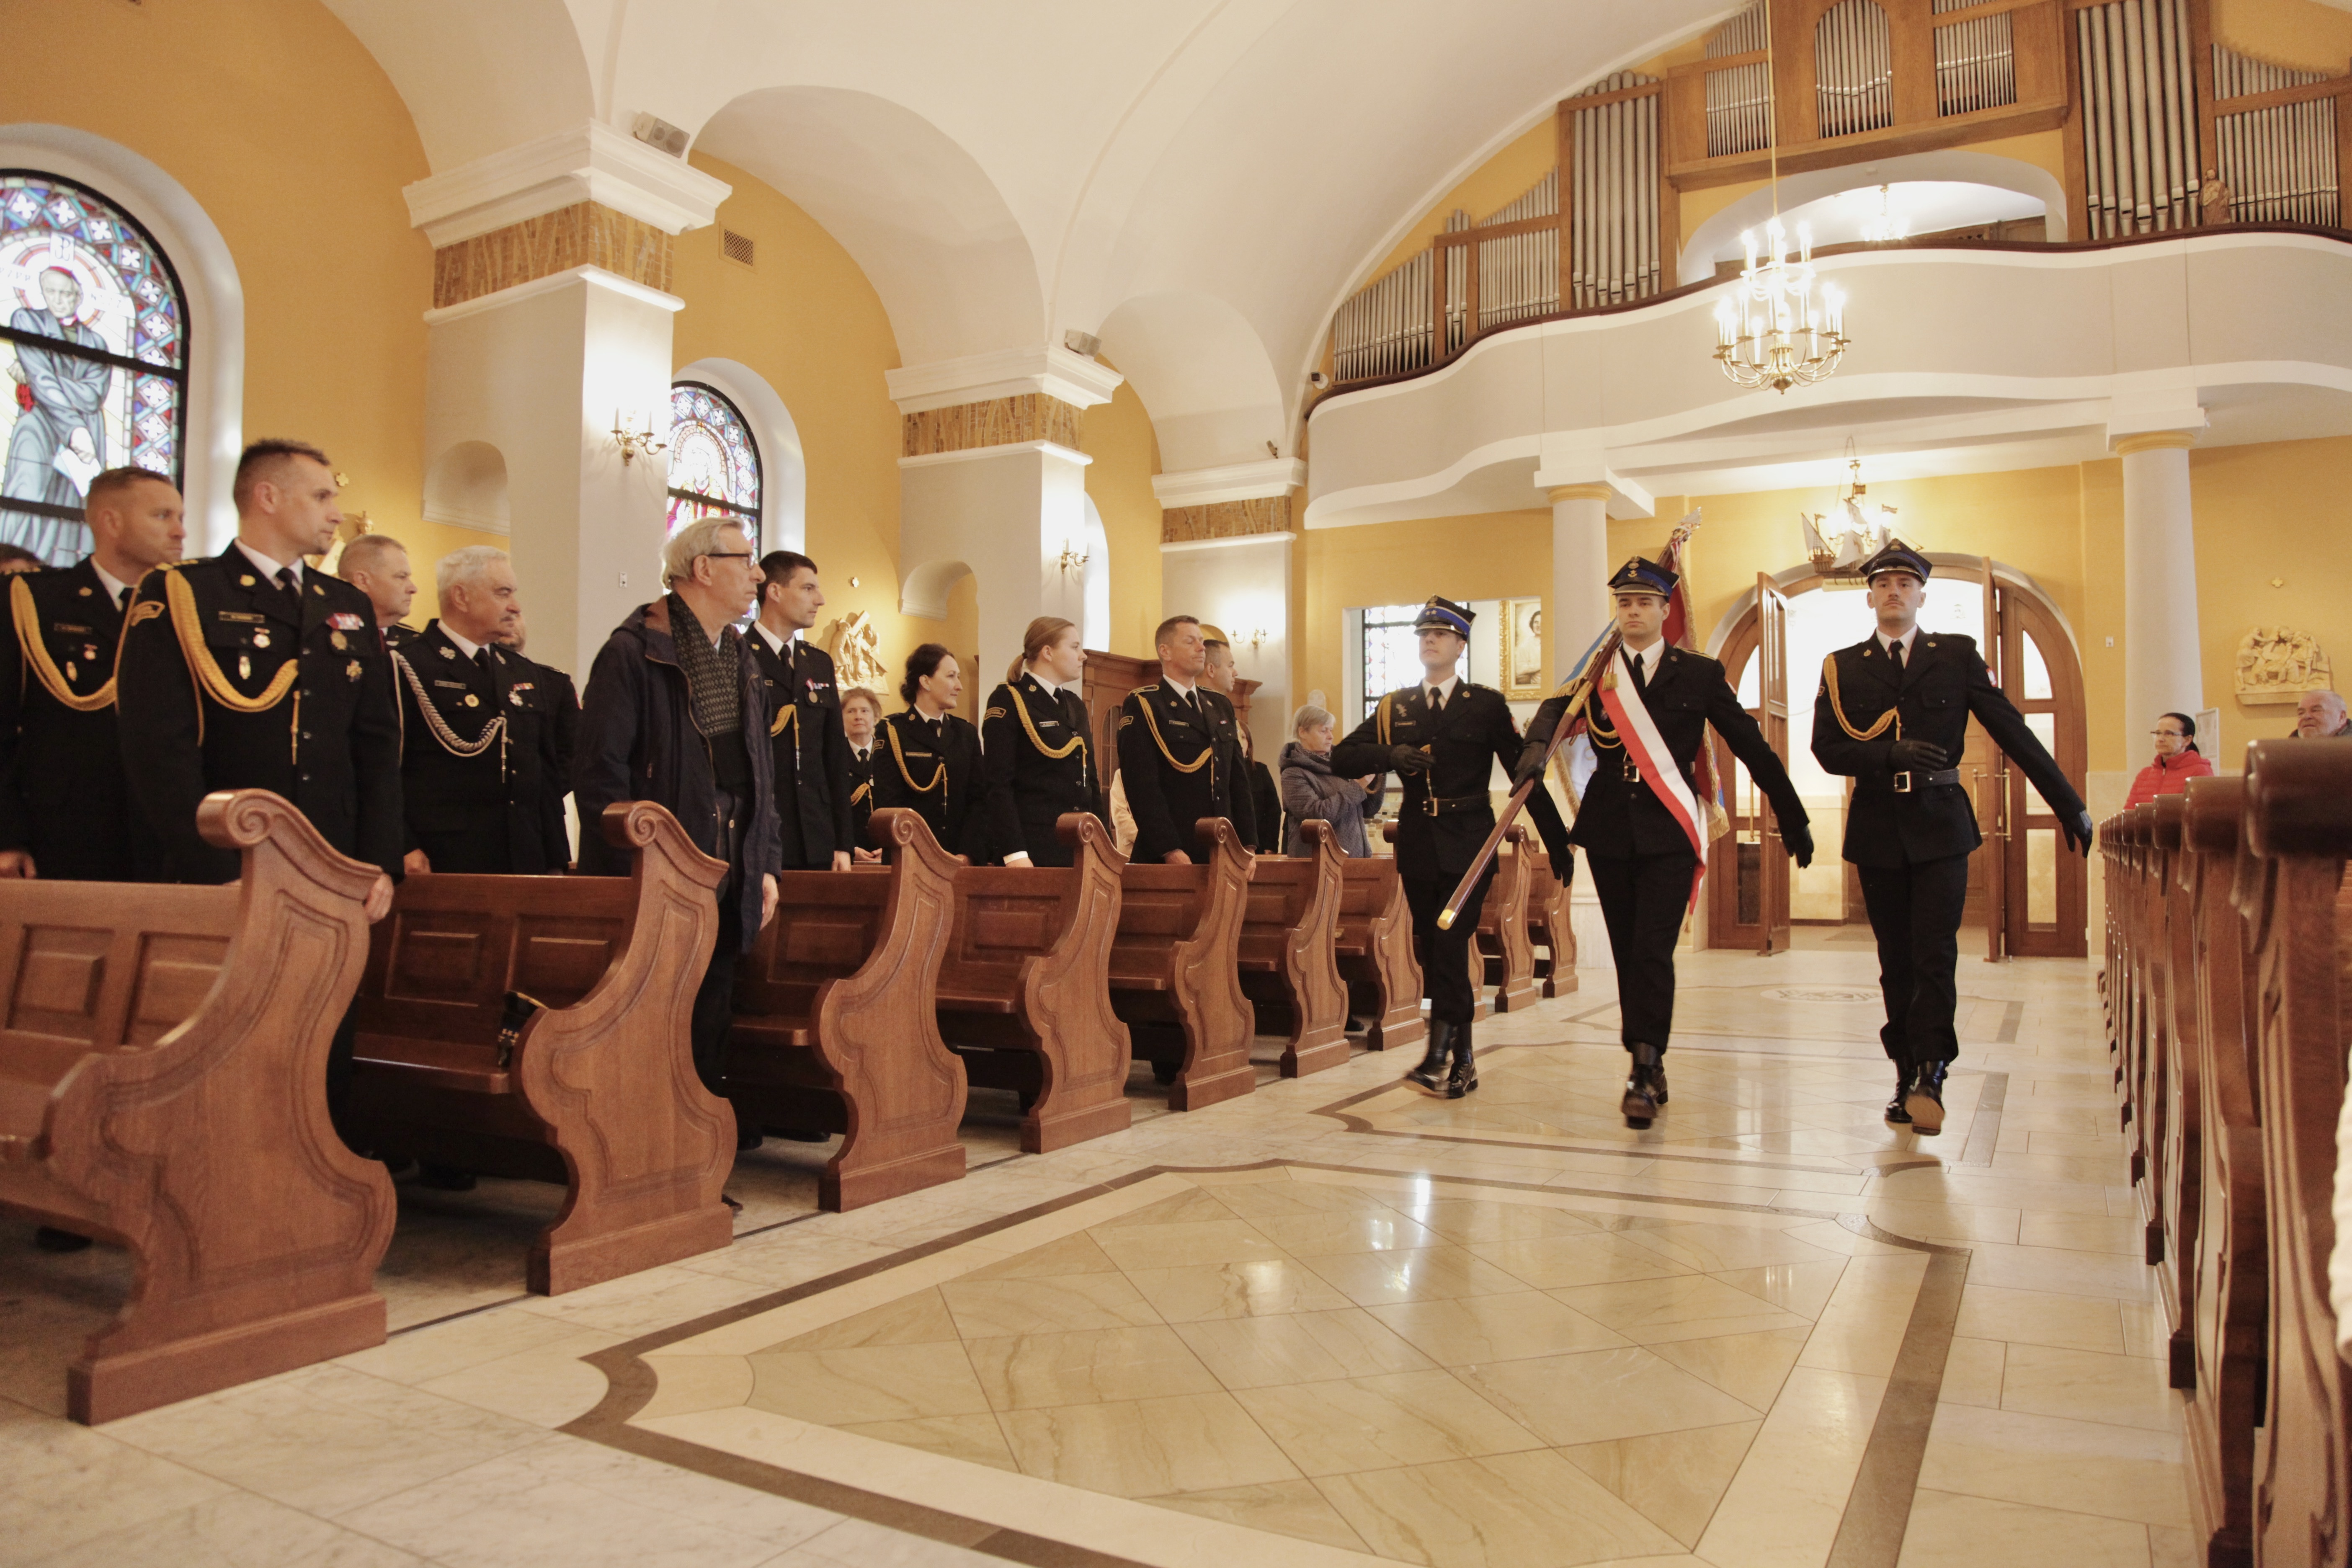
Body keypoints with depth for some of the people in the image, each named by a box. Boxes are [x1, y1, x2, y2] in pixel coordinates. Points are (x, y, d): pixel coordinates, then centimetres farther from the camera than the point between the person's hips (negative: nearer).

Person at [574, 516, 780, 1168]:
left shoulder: (742, 662, 16)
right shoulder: (633, 652, -8)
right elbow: (600, 770, -13)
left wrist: (766, 864, 11)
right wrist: (633, 868, -16)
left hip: (730, 882, 7)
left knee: (712, 1032, 10)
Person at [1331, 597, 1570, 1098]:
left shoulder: (1487, 705, 3)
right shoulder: (1394, 708, 11)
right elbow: (1341, 759, 5)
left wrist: (1559, 844, 1)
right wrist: (1391, 755, -14)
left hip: (1469, 844, -3)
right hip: (1419, 846, 4)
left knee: (1450, 944, -16)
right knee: (1435, 951, 7)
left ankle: (1437, 1056, -16)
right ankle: (1463, 1059, 17)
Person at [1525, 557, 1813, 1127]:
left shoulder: (1699, 674, 4)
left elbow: (1752, 747, 6)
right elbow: (1555, 708, -12)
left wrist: (1794, 819, 8)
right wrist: (1537, 743, -35)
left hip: (1668, 832, -2)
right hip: (1610, 830, 3)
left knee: (1653, 952, -11)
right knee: (1627, 953, 9)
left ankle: (1644, 1074, -6)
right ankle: (1648, 1065, 22)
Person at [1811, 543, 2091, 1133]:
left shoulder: (1958, 655, 6)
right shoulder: (1842, 667, 6)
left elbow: (2012, 731, 3)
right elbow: (1827, 749, -2)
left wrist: (2070, 806, 1)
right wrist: (1893, 756, -18)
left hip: (1940, 825, -1)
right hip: (1877, 830, 1)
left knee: (1935, 955, -10)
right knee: (1897, 962, 7)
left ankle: (1930, 1076, -6)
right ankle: (1908, 1078, 14)